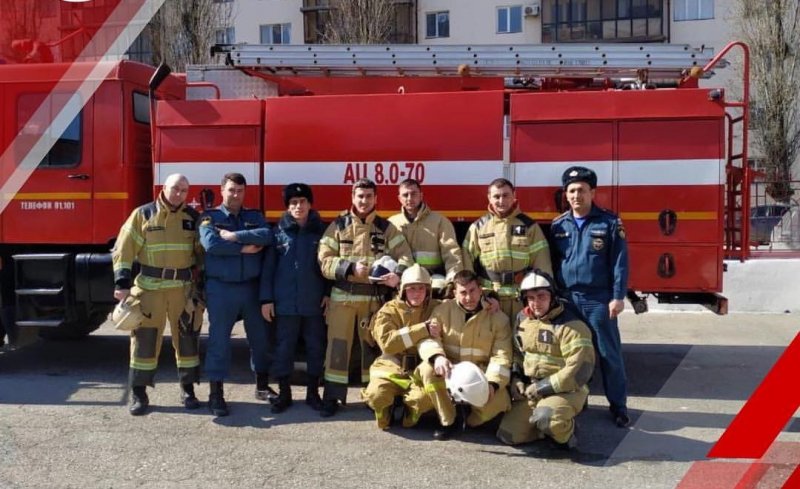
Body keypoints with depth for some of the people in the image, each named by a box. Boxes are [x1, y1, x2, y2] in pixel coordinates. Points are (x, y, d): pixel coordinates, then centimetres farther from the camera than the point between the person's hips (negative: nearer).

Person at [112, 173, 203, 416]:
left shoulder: (193, 217, 6)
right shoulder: (142, 215, -1)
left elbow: (202, 251, 10)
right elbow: (124, 250, -3)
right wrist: (122, 282, -12)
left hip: (184, 287, 2)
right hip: (150, 287, -2)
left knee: (187, 336, 7)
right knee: (145, 337, 2)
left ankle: (188, 389, 20)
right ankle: (138, 392, 13)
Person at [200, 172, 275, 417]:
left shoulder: (255, 216, 8)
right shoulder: (209, 217, 1)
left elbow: (267, 235, -13)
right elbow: (210, 243, -19)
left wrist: (234, 236, -18)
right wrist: (244, 248, -16)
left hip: (252, 287, 3)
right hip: (221, 288, -3)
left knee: (260, 337, 11)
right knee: (219, 340, 1)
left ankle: (262, 386, 26)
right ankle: (216, 394, 9)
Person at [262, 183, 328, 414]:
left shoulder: (320, 230, 3)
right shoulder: (279, 231, 2)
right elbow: (268, 267, 2)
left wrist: (328, 293, -3)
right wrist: (266, 299, -2)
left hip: (314, 301, 1)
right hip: (285, 301, 0)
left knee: (315, 347, 8)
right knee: (283, 347, 5)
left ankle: (313, 392, 21)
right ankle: (284, 393, 18)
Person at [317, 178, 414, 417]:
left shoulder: (386, 227, 6)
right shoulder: (338, 226, 3)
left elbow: (405, 256, -2)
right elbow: (324, 260, -3)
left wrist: (398, 274, -22)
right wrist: (351, 268, -17)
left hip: (374, 297, 1)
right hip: (342, 295, -1)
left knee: (372, 344, 11)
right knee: (338, 344, 2)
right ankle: (332, 395, 10)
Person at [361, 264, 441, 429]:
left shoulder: (436, 308, 6)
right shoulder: (389, 310, -1)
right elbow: (386, 342, -16)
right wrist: (423, 330, -21)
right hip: (393, 368, -1)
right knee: (377, 395, -28)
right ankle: (386, 410, 10)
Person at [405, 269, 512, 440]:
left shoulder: (498, 317, -2)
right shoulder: (444, 309, 0)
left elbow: (501, 355, -8)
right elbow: (427, 338, -9)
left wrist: (492, 383, -26)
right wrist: (437, 356, -33)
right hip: (449, 372, 1)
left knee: (496, 400, -29)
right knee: (427, 368, -31)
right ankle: (448, 420, -11)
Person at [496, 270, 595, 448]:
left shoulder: (571, 326, -16)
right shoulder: (522, 320, 6)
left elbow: (580, 369, -22)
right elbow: (516, 353, 22)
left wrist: (543, 388, -19)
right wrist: (516, 379, 4)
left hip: (565, 390, -7)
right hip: (531, 390, 7)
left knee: (544, 418, -36)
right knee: (508, 435, -2)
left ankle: (565, 429, -2)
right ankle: (552, 423, 18)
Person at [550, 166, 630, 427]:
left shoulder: (609, 222, -2)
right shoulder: (558, 225, 7)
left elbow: (620, 263, -4)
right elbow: (551, 263, 11)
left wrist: (618, 297, -10)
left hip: (599, 300, -3)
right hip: (566, 299, 3)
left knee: (608, 354, 3)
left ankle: (618, 406, 14)